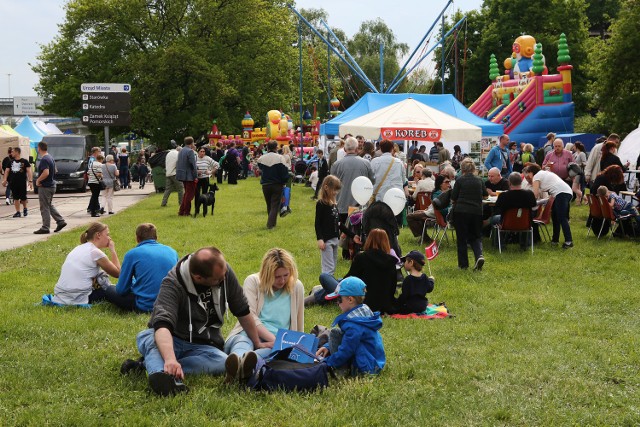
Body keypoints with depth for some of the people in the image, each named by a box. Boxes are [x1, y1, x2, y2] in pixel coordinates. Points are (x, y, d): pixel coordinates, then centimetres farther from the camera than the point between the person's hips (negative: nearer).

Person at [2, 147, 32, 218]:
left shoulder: (24, 161, -2)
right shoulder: (11, 162, 12)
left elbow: (29, 171, -6)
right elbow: (7, 170, 13)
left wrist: (30, 181, -15)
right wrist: (5, 179, 0)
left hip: (22, 183, -4)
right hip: (13, 182, 4)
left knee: (23, 197, -1)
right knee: (16, 198, 4)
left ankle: (25, 208, 26)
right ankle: (18, 212, 10)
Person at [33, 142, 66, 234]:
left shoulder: (44, 160, -19)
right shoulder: (51, 158, 11)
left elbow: (46, 173, -30)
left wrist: (38, 180, -17)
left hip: (45, 187, -9)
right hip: (52, 185, 9)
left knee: (45, 208, -3)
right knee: (50, 206, 20)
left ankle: (45, 228, 2)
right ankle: (60, 221, 16)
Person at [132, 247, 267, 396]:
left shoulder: (224, 272, -8)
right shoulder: (173, 284, -22)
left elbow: (243, 311, 6)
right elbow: (162, 324, -39)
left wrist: (257, 343, 13)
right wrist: (170, 359, -56)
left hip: (203, 346, 3)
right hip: (171, 341, -3)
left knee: (222, 362, -31)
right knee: (145, 337, -35)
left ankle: (152, 363, -30)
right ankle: (160, 374, -65)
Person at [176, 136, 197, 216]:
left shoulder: (181, 151, 13)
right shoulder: (190, 151, -15)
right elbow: (193, 165, -18)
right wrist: (195, 176, -14)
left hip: (182, 175, 9)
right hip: (189, 176, -9)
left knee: (187, 193, 18)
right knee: (190, 194, -1)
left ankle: (181, 211, 18)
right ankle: (186, 212, 1)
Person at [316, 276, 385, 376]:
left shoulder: (354, 325, -25)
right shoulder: (365, 312, 6)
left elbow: (345, 353, -22)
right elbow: (347, 339, 17)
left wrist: (325, 362, -9)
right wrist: (328, 347, 10)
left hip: (365, 368, -10)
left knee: (334, 334, -12)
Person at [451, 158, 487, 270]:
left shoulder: (460, 180, -6)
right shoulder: (479, 181, 4)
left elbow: (453, 198, -4)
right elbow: (485, 194, 19)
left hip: (460, 211, -3)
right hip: (476, 212, 3)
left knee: (461, 238, 6)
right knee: (475, 237, 13)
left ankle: (463, 264, 7)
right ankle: (479, 255, -13)